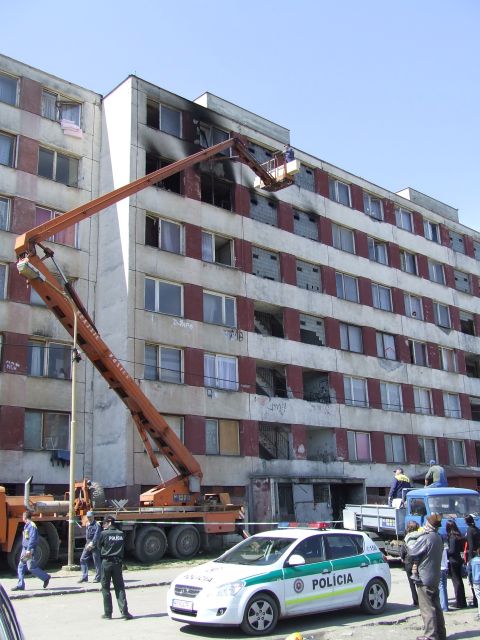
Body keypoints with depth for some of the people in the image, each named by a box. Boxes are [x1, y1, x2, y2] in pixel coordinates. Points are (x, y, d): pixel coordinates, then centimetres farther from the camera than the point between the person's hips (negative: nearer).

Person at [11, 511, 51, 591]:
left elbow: (32, 539, -23)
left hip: (30, 551, -10)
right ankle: (20, 585, 10)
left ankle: (46, 577, 8)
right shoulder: (26, 526, 15)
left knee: (31, 567, -6)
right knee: (21, 567, 6)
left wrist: (29, 550, -26)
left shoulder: (32, 526, -16)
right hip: (25, 550, 10)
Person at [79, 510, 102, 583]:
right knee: (83, 559, 3)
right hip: (88, 545, 8)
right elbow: (87, 535, 14)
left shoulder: (97, 525, -10)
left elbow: (97, 536, -18)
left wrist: (92, 544, -24)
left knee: (97, 561, -1)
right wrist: (88, 544, -1)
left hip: (95, 546, -8)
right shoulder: (88, 525, 14)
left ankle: (97, 578, 7)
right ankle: (84, 577, 8)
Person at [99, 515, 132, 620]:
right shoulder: (121, 534, 2)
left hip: (106, 562, -3)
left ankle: (108, 613, 10)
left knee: (105, 588, 9)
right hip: (117, 563, 3)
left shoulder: (104, 533, -9)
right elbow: (123, 548, 8)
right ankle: (124, 611, -4)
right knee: (120, 588, 6)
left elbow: (99, 546, 4)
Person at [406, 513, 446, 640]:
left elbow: (412, 551, -16)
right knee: (436, 606, 16)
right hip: (435, 577, 9)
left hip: (424, 578, -9)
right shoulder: (438, 538, 9)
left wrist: (410, 540, 3)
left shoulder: (425, 538, -21)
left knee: (427, 608, -4)